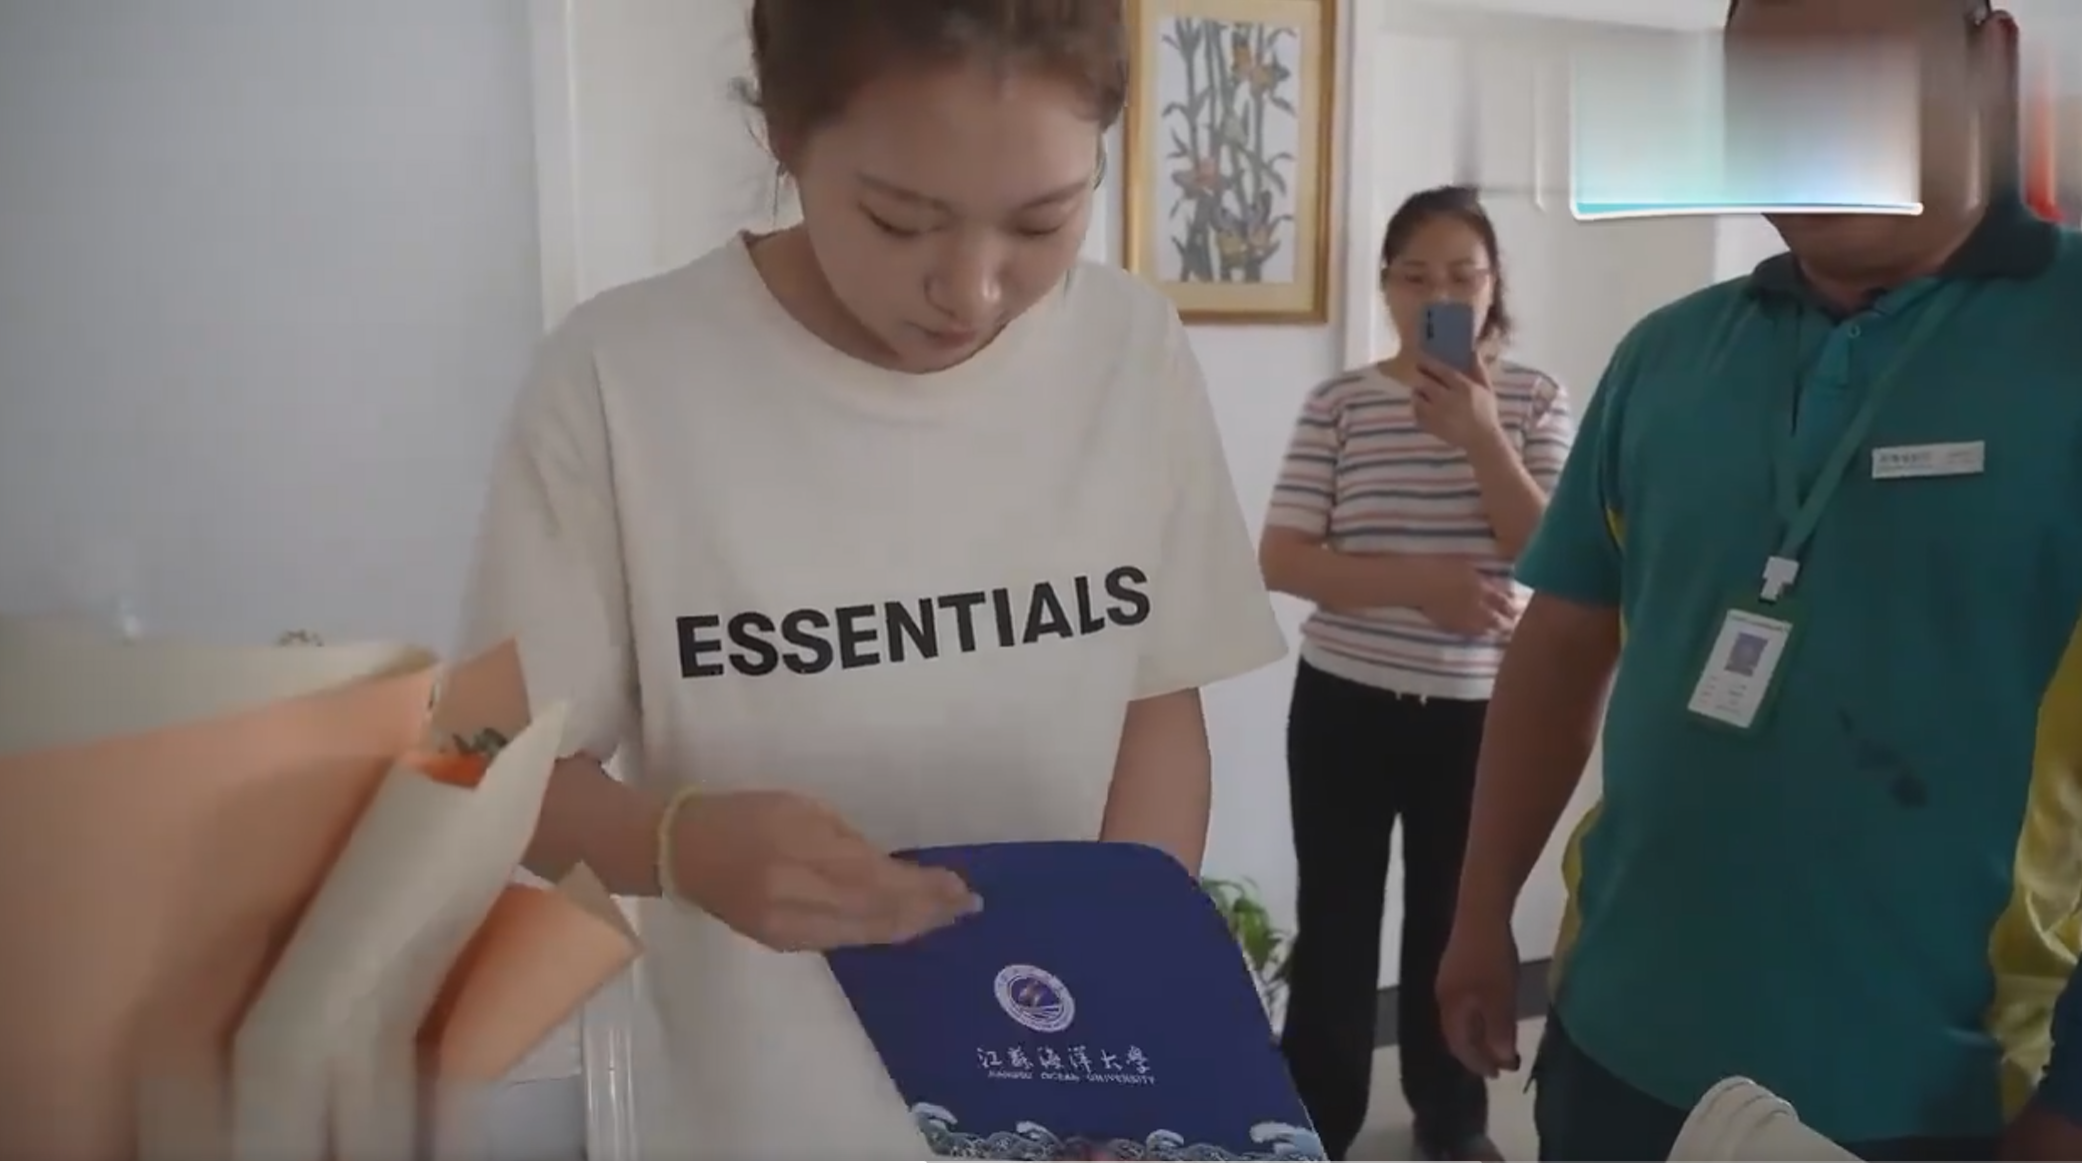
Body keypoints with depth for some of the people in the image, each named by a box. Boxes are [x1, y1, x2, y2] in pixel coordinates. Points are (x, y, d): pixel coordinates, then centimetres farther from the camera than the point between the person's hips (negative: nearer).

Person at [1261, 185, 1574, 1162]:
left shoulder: (1533, 400, 1)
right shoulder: (1338, 404, -3)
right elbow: (1280, 561, -9)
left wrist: (1480, 437, -20)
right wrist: (1419, 581, -21)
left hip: (1477, 712, 1)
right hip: (1346, 704, -1)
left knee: (1455, 922, 15)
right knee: (1335, 927, 5)